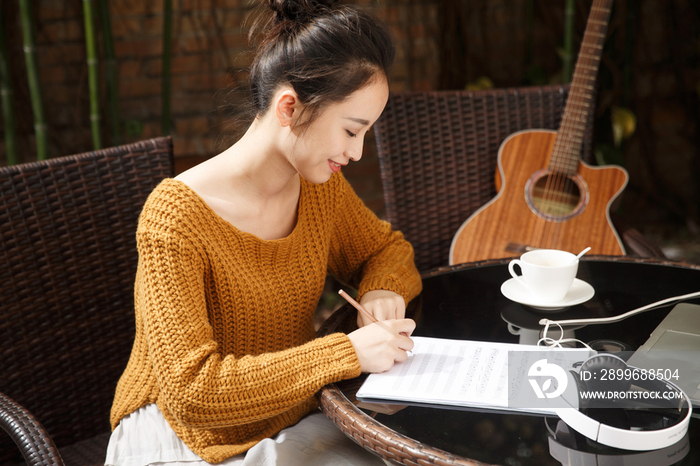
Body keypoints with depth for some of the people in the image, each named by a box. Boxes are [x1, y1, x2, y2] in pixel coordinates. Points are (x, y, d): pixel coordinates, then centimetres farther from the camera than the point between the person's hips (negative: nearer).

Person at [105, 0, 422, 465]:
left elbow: (387, 247, 16)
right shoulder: (175, 218, -23)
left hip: (294, 420, 6)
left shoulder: (322, 188, -3)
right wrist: (348, 353, -29)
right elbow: (190, 389, -26)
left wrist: (380, 289, -9)